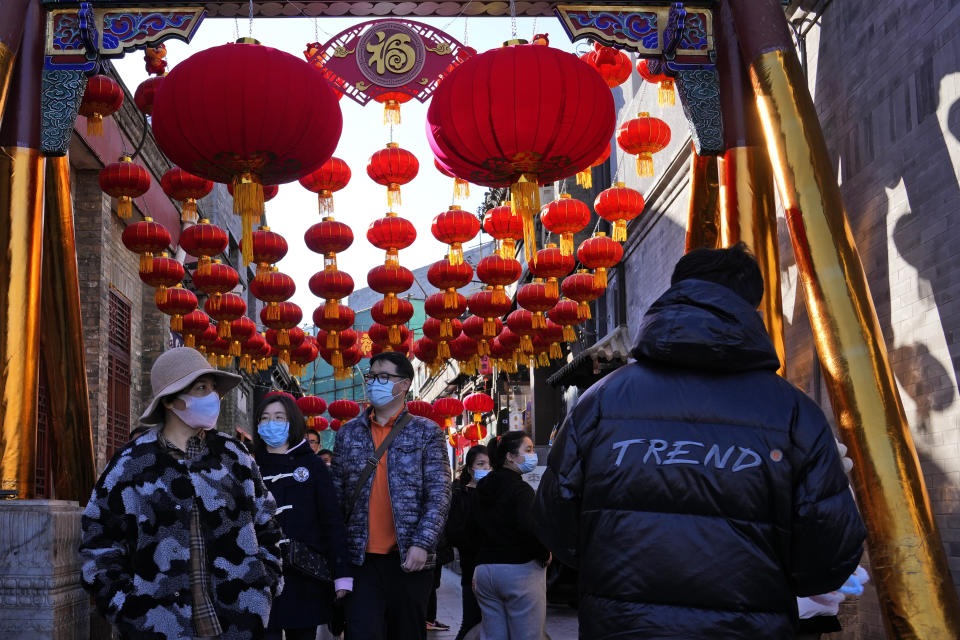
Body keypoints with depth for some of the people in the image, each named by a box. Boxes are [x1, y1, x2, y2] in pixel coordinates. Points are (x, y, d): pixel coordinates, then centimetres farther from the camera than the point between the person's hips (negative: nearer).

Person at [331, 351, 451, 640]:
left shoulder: (427, 432, 3)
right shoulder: (348, 433, 11)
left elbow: (439, 495, -4)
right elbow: (337, 496, 11)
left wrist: (422, 544, -15)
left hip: (409, 558, -1)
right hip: (362, 557, 1)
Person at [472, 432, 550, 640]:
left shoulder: (483, 488, 13)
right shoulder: (521, 489, -11)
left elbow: (473, 526, 17)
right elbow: (527, 527, -27)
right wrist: (545, 554, -11)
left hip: (484, 569, 8)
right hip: (519, 571, -7)